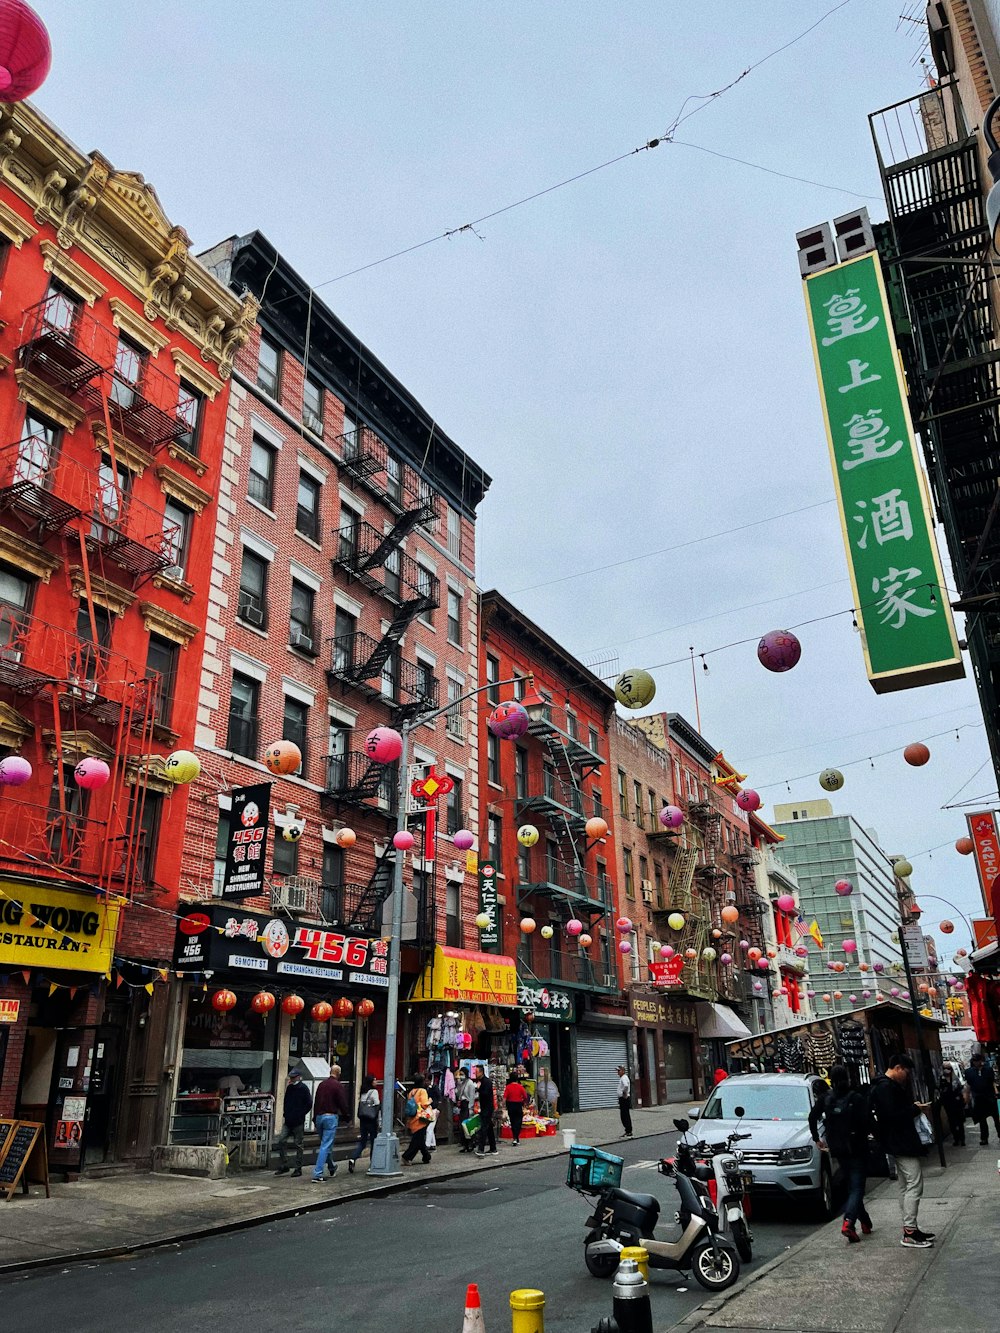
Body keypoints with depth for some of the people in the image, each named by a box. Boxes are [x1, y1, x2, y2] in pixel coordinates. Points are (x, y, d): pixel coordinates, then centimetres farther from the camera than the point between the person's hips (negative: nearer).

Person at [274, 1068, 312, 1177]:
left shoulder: (303, 1089, -8)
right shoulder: (289, 1088, 11)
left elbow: (309, 1104, -10)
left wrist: (300, 1115, -12)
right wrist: (285, 1114, 8)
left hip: (298, 1123, -6)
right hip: (288, 1121, 6)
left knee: (298, 1145, 1)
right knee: (281, 1141, -2)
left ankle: (298, 1168, 10)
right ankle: (284, 1165, 10)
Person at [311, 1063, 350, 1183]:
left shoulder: (322, 1084, 9)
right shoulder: (338, 1085, -10)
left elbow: (316, 1102, 15)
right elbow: (343, 1103, -10)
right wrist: (347, 1116, 5)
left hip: (319, 1117, 7)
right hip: (331, 1117, -7)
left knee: (325, 1144, 20)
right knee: (326, 1145, -5)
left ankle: (332, 1167, 37)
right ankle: (317, 1174, -10)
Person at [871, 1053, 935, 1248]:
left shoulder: (889, 1086, 16)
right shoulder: (886, 1087, -19)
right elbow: (893, 1115, -25)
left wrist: (915, 1107, 8)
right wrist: (916, 1109, -13)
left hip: (899, 1143, 11)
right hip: (901, 1143, -11)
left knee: (906, 1186, 15)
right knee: (914, 1184, -10)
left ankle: (910, 1228, 22)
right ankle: (909, 1233, -9)